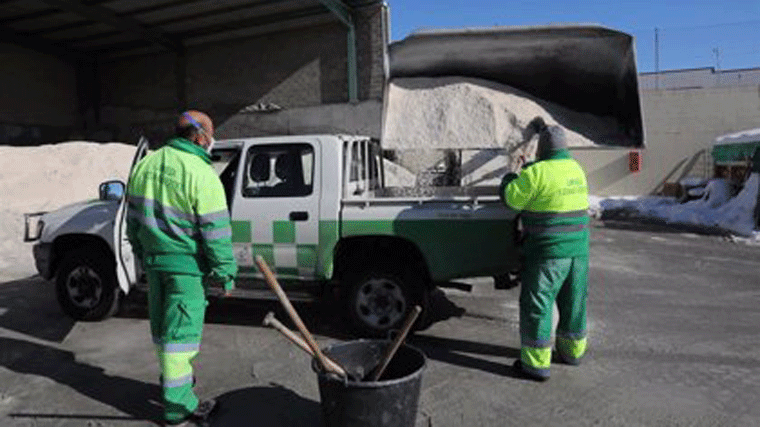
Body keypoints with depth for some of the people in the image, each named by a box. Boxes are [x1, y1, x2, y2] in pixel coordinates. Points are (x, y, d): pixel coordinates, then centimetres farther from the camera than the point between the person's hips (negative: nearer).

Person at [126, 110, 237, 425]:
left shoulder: (145, 165, 6)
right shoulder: (201, 174, -19)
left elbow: (133, 218, 14)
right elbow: (216, 232, -18)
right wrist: (226, 275, -9)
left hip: (154, 260, 8)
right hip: (186, 265, -7)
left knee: (163, 325, 21)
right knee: (181, 331, 0)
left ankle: (173, 375, 42)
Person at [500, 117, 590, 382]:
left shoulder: (537, 173, -16)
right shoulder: (576, 168, 9)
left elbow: (512, 198, -11)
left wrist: (509, 178, 8)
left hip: (549, 250, -8)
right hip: (578, 247, 8)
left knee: (537, 303, 1)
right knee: (573, 301, 20)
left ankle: (537, 363, 6)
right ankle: (572, 350, 36)